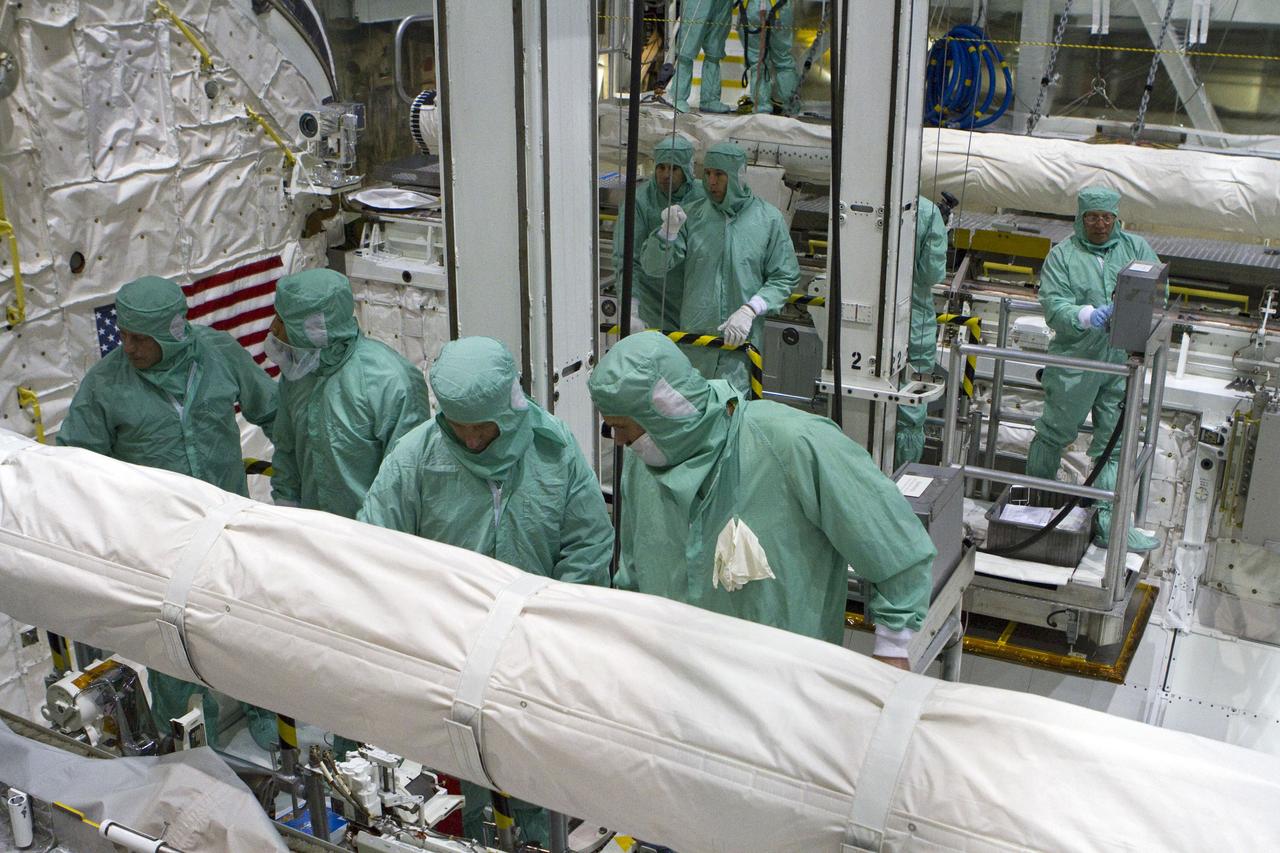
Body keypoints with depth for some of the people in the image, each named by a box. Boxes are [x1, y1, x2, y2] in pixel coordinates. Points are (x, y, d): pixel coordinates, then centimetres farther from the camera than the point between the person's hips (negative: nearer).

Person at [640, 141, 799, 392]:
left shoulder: (769, 218, 0)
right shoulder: (693, 214, 3)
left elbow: (784, 278, 2)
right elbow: (653, 267, 1)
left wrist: (750, 310, -12)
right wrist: (668, 231, -18)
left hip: (742, 339, -2)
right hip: (694, 334, 2)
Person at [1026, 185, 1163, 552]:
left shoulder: (1136, 248, 9)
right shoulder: (1062, 255, 0)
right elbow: (1053, 305, -11)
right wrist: (1086, 315, -29)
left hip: (1122, 361, 3)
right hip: (1075, 360, -3)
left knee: (1115, 444, 3)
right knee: (1055, 433, 10)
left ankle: (1108, 522, 7)